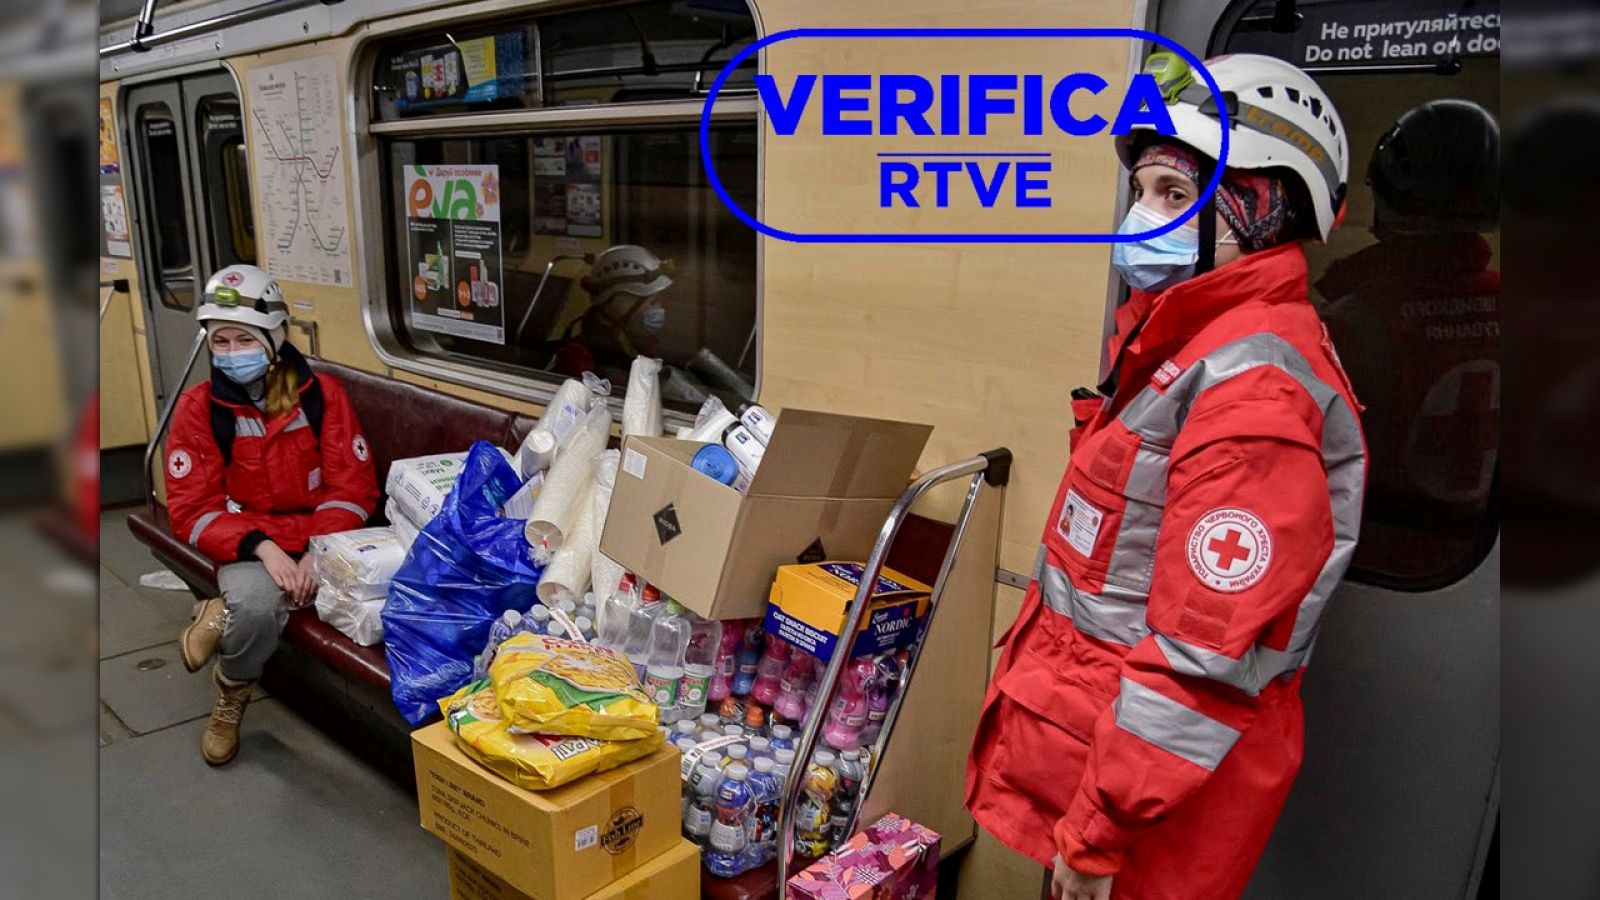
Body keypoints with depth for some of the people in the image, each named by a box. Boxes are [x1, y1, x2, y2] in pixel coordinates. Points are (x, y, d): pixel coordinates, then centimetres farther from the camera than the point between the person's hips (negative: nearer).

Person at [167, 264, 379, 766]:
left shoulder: (322, 394, -2)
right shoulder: (198, 408, -3)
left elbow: (354, 486, -2)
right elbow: (192, 509, -5)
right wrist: (262, 547, -23)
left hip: (322, 538, 2)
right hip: (248, 544, -1)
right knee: (255, 605, -34)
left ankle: (223, 616, -5)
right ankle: (230, 700, 3)